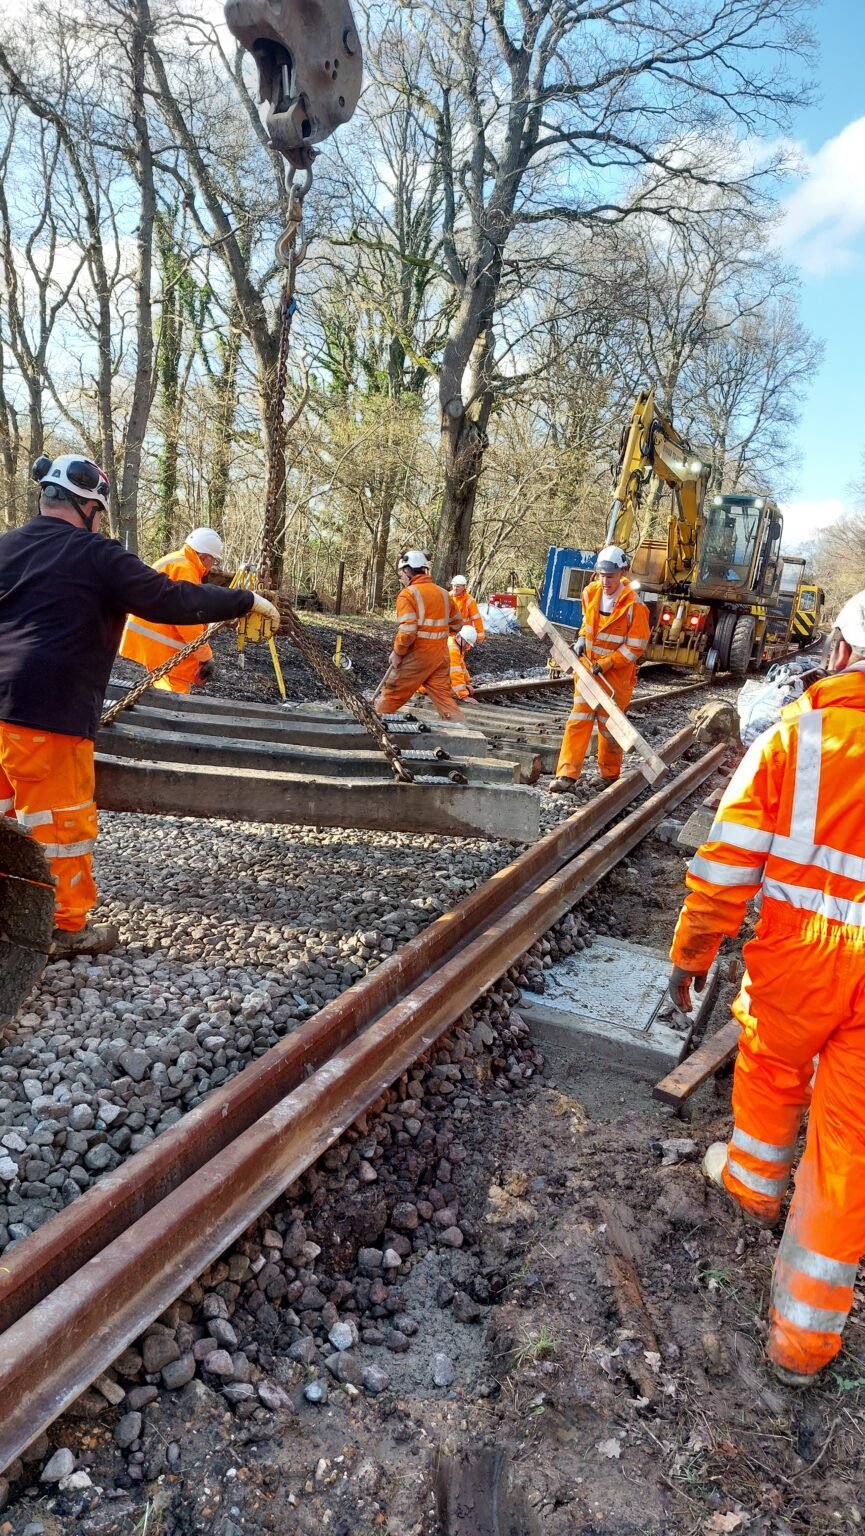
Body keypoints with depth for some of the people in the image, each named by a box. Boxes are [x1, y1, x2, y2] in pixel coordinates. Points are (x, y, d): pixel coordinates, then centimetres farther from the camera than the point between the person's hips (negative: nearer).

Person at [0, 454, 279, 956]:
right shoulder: (98, 556, -6)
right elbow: (174, 599, -8)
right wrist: (249, 601, 1)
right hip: (48, 715, -7)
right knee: (64, 824, 6)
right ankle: (67, 929, 18)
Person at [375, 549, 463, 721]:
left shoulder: (408, 593, -11)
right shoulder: (443, 593, 9)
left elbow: (407, 631, -21)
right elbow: (456, 624, 17)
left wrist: (397, 652, -7)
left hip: (417, 655, -6)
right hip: (440, 654, 6)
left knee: (391, 693, 9)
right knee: (443, 696, 8)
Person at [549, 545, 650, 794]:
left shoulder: (633, 605, -17)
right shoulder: (590, 593, 0)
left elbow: (636, 647, -15)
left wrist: (606, 663, -20)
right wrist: (582, 639, 3)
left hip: (616, 675, -4)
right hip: (588, 668, 4)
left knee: (610, 726, 7)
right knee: (578, 721, -4)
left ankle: (610, 776, 26)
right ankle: (567, 776, -7)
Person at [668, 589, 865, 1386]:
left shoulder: (794, 732, -10)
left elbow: (728, 862, -10)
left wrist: (691, 953, 2)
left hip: (799, 951, -1)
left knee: (770, 1067, 27)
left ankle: (754, 1180, 54)